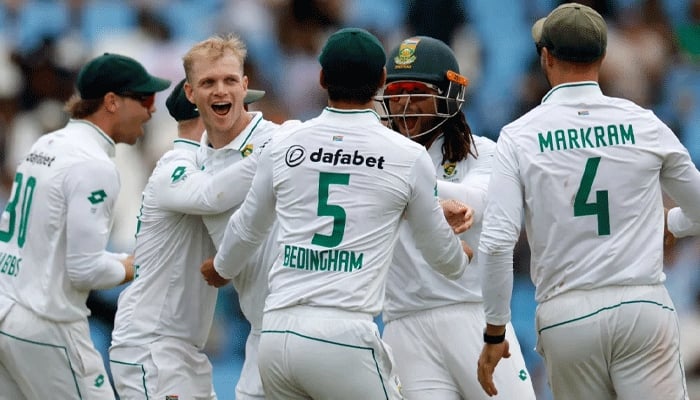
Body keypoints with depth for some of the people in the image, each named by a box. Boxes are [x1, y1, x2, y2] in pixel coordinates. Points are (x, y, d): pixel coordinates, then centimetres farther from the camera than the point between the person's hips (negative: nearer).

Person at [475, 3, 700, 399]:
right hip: (643, 306, 0)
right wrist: (664, 226, 43)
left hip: (565, 317, 0)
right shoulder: (644, 125, 4)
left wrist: (494, 335, 2)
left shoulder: (519, 136, 0)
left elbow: (496, 244, -7)